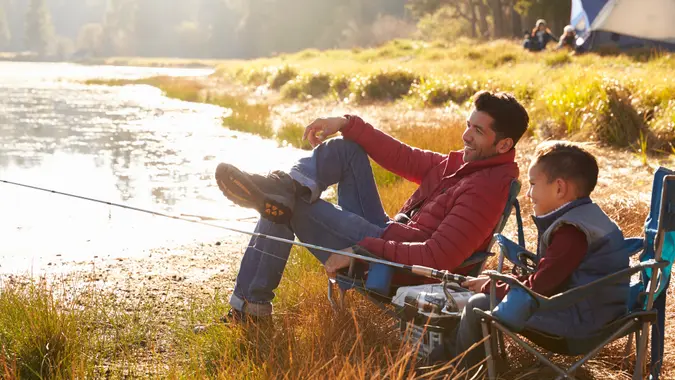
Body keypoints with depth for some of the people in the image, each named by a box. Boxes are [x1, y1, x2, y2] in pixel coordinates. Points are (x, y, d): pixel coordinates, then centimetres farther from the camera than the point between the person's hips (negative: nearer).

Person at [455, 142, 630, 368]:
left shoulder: (571, 231, -23)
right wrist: (498, 282, 7)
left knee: (478, 307, -11)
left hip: (579, 318, -11)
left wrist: (491, 287, -5)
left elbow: (537, 288, -21)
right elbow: (544, 276, 16)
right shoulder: (585, 216, 12)